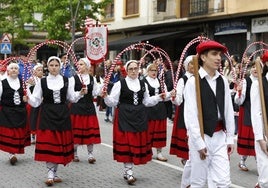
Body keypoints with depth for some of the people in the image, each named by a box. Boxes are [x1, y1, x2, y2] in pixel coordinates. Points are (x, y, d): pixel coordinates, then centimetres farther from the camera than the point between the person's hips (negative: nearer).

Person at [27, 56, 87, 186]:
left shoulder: (66, 81, 6)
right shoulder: (42, 82, 0)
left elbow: (72, 98, 13)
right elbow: (36, 102, 0)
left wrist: (81, 93, -3)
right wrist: (28, 97, -18)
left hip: (63, 115, 2)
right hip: (47, 115, -2)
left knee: (61, 143, 5)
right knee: (48, 143, -8)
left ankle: (54, 172, 19)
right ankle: (50, 174, -3)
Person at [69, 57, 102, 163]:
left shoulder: (92, 79, 7)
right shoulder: (74, 78, -2)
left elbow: (94, 93, 8)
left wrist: (102, 85, -2)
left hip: (89, 107, 2)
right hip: (76, 107, -2)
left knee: (90, 130, 2)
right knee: (76, 130, 3)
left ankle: (90, 154, 9)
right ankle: (75, 153, 17)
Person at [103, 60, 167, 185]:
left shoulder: (142, 84, 10)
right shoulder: (120, 84, -4)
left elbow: (146, 101, 18)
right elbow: (113, 102, -4)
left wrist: (158, 97, 8)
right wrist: (106, 97, -22)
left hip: (139, 117, 5)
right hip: (124, 117, -4)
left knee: (138, 142, 6)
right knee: (126, 143, -5)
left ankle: (127, 171, 20)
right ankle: (129, 172, 3)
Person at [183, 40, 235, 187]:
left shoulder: (223, 81, 6)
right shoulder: (193, 81, -10)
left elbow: (228, 111, 9)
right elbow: (190, 115, -13)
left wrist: (230, 138, 8)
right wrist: (199, 143, -15)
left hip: (220, 136, 5)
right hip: (201, 136, -4)